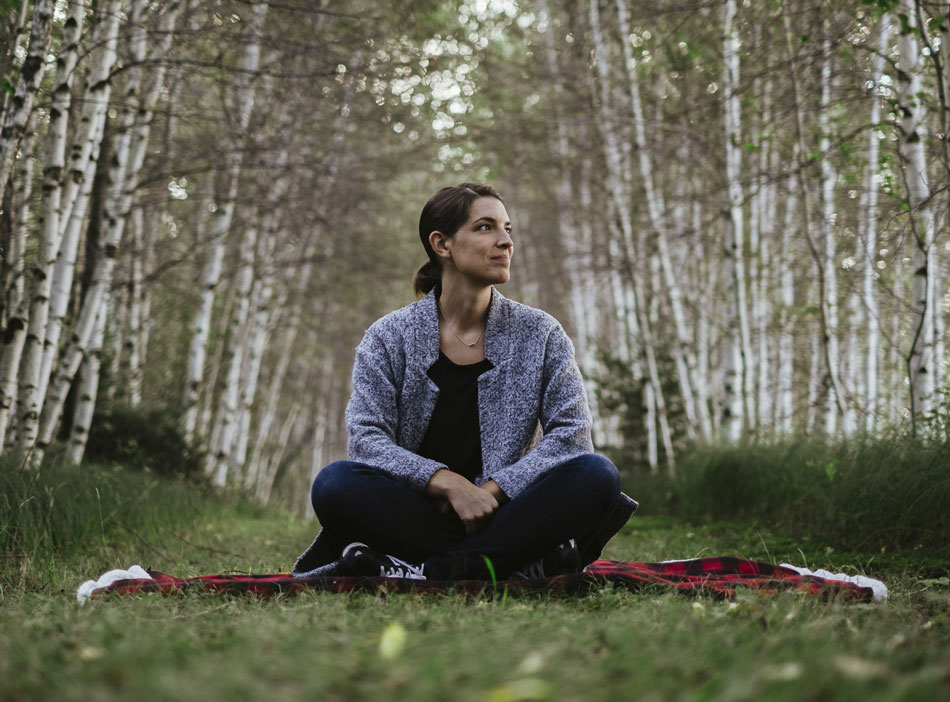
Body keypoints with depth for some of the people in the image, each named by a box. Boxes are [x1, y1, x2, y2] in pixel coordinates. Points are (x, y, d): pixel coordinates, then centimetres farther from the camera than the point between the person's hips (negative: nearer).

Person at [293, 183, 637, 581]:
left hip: (504, 508, 1)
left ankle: (428, 571, -32)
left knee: (596, 474, -25)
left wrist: (493, 490, -16)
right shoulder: (390, 338, 4)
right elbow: (366, 439, -8)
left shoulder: (540, 334, 7)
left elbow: (570, 432, -3)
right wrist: (448, 483, -23)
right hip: (416, 512, -1)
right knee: (335, 485, -29)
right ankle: (527, 564, -30)